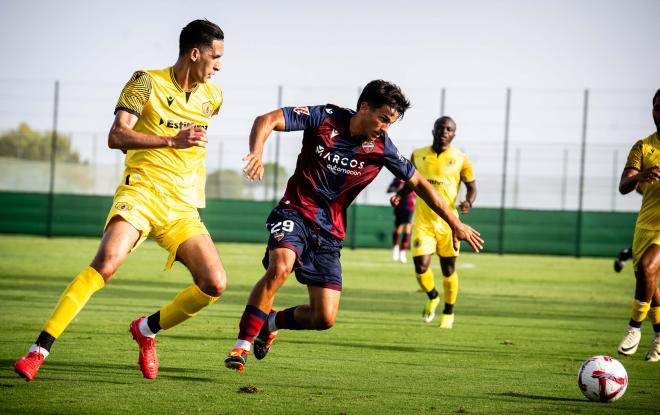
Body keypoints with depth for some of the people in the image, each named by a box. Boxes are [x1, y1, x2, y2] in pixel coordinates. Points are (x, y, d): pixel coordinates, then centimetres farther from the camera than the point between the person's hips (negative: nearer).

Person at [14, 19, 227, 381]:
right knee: (107, 260, -30)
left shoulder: (212, 98, 14)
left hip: (182, 208, 6)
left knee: (215, 284, -10)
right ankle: (39, 350, -27)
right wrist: (172, 141, -22)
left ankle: (147, 330, 16)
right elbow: (116, 136, -15)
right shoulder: (147, 83, -3)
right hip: (142, 190, -5)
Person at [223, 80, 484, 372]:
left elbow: (418, 184, 10)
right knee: (279, 269, -34)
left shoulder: (381, 146, -1)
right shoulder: (325, 118, -9)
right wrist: (256, 154, -34)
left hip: (330, 231, 4)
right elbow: (267, 120, -14)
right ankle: (242, 345, -23)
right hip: (295, 213, -3)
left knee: (324, 318, -6)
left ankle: (271, 322, 24)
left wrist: (455, 223, 12)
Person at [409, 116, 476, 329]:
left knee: (448, 269, 6)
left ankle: (448, 312, 28)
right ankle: (432, 298, 22)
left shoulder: (460, 159, -2)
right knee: (421, 267, -11)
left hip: (447, 221, -1)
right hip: (422, 220, 1)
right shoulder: (418, 155, 4)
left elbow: (471, 186, 6)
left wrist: (468, 202, -14)